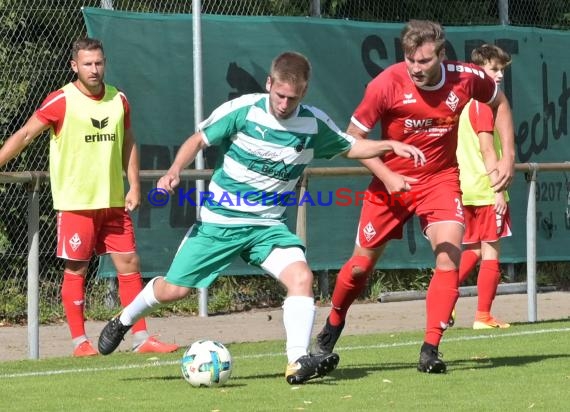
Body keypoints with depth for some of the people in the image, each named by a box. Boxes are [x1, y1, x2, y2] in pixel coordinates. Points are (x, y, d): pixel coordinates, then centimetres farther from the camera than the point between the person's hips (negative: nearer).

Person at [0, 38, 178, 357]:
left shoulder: (118, 100, 7)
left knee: (130, 265, 3)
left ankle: (141, 338, 8)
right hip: (75, 202, -5)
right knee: (76, 270, -1)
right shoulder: (61, 101, -8)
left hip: (114, 201, 5)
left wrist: (134, 186, 7)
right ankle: (80, 342, 6)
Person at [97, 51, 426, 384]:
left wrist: (391, 145, -4)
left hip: (268, 225, 2)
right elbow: (199, 140, -4)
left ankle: (298, 362, -27)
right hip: (219, 221, -2)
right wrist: (175, 171, -20)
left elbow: (350, 147, 11)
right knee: (174, 289, 2)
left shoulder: (314, 123, -5)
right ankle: (124, 321, 32)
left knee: (301, 276, -23)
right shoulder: (242, 110, -14)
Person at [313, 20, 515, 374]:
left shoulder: (467, 78, -14)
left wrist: (508, 155, 1)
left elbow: (500, 103, 9)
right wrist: (386, 176, -20)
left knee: (450, 258, -19)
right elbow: (353, 138, -10)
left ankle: (430, 350, -12)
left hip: (441, 180, 1)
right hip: (392, 182, -1)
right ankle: (333, 324, 36)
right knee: (362, 263, 8)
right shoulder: (387, 84, -21)